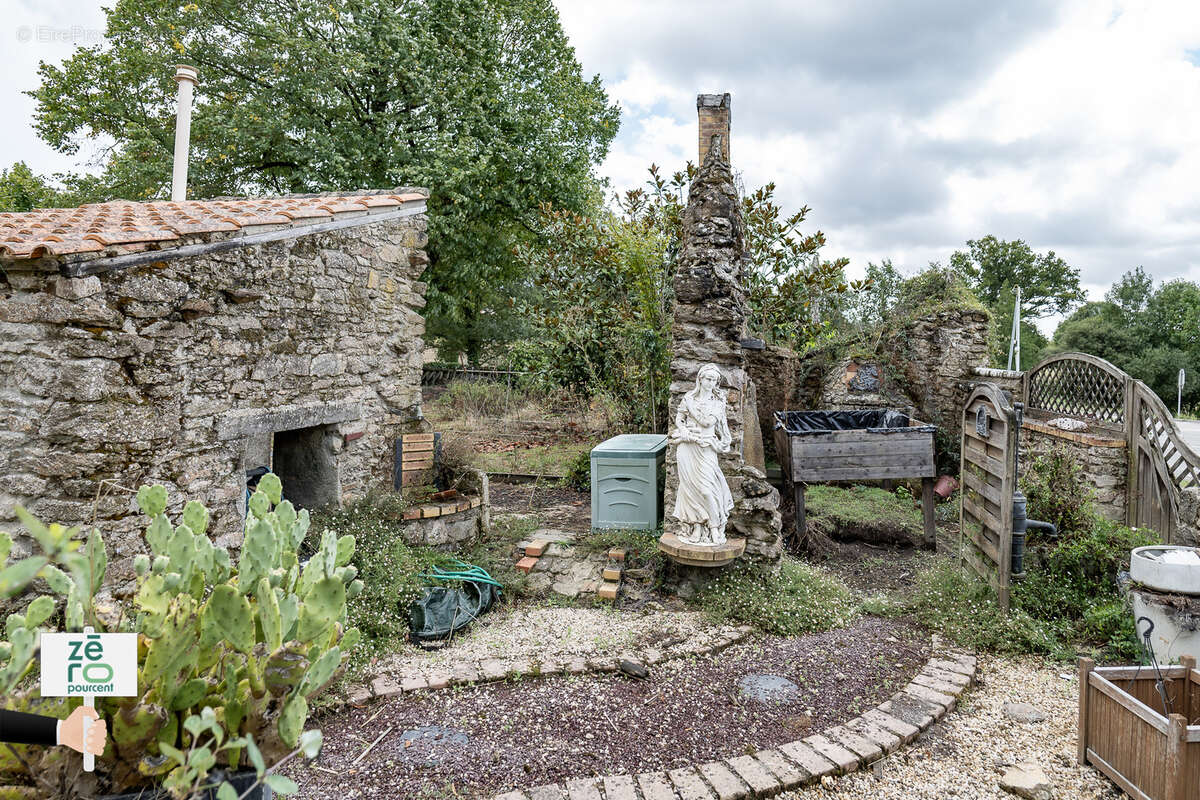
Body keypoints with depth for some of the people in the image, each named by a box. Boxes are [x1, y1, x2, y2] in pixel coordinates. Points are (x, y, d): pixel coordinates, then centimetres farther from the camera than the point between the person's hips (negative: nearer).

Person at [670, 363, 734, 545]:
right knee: (691, 486, 0)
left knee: (706, 488, -10)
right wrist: (687, 433, -7)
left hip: (706, 448, -1)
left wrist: (692, 407, -3)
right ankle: (696, 526, 9)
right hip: (687, 448, 1)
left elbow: (708, 421, -5)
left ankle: (714, 528, 1)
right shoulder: (688, 397, 4)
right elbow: (679, 420, 5)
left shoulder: (718, 401, 4)